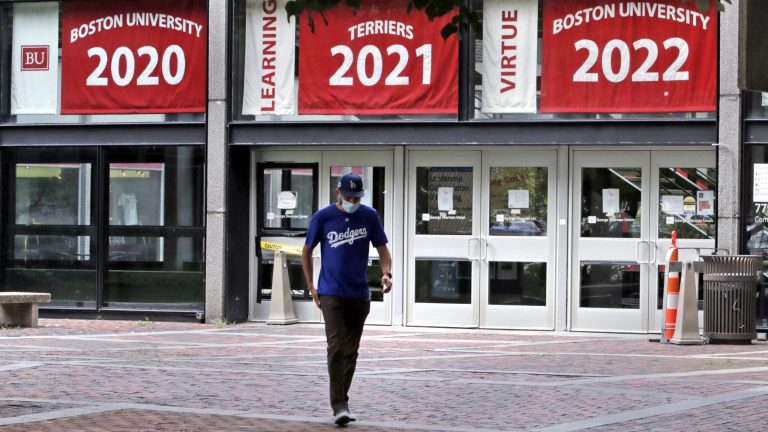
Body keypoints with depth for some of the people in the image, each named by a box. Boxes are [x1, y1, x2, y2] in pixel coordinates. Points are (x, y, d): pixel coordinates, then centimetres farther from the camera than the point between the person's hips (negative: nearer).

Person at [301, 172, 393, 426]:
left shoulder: (369, 216, 1)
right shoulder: (322, 218, -5)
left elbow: (382, 249, 5)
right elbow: (307, 252, 6)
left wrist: (386, 273, -14)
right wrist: (311, 286, 2)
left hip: (359, 295, 3)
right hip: (331, 294, -3)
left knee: (351, 351, 10)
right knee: (336, 347, -13)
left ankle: (341, 400, 23)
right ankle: (339, 406, -16)